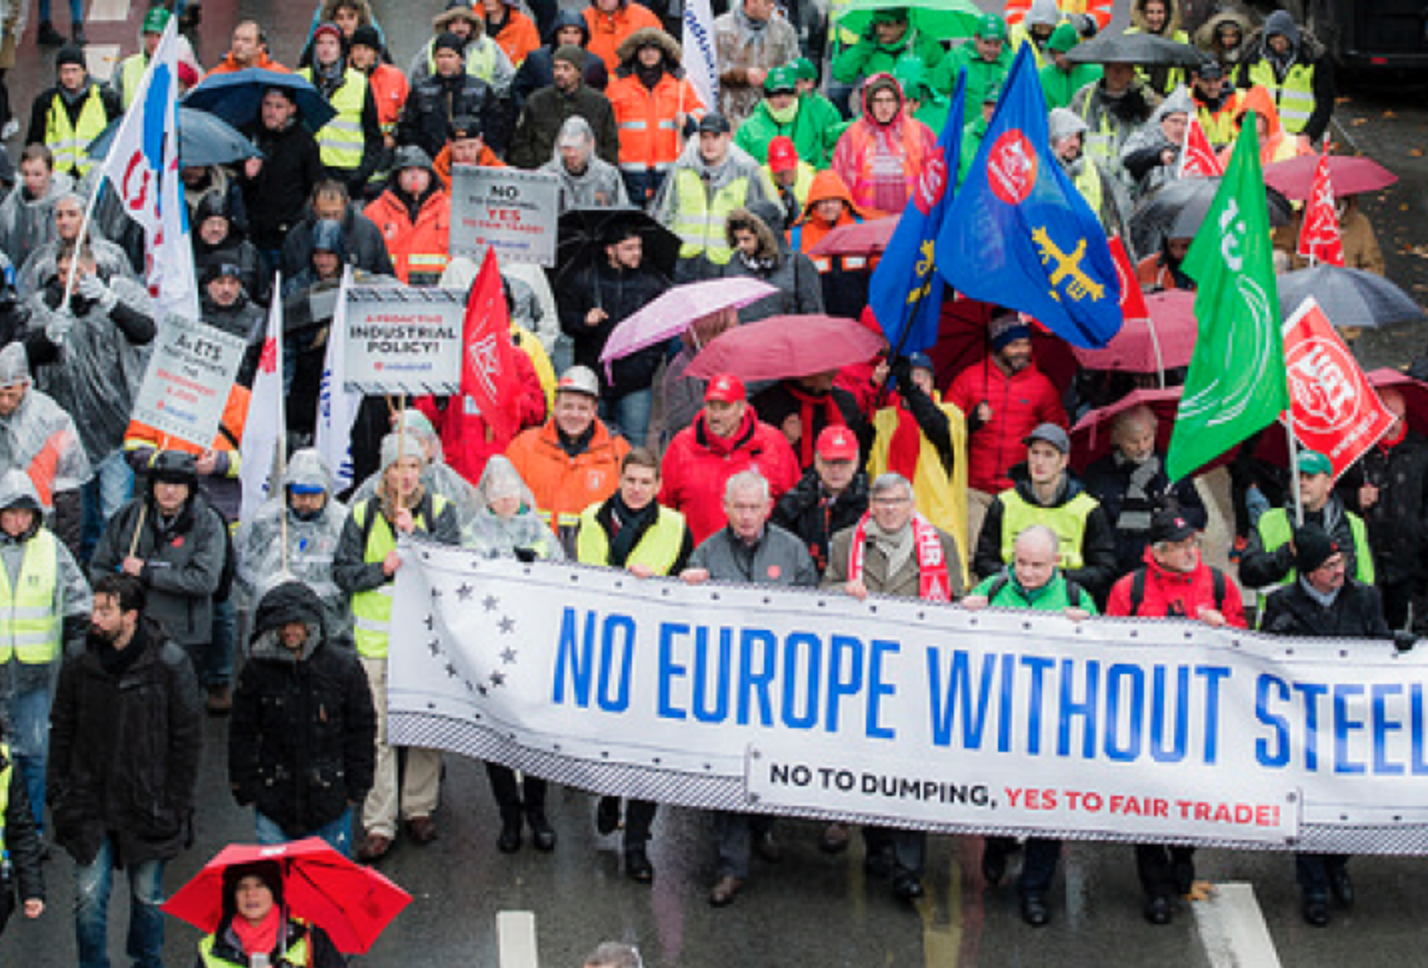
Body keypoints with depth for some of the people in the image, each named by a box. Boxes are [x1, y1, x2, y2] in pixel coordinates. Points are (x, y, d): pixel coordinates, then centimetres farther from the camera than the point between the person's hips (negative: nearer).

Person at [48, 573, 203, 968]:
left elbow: (188, 739, -4)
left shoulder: (170, 664, -8)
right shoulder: (79, 666, 0)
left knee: (147, 897, 11)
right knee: (89, 896, 0)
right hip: (90, 809, 2)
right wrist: (60, 797, 4)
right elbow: (61, 734, 9)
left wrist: (176, 805, -6)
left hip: (147, 808, -2)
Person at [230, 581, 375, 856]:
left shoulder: (344, 665, -5)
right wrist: (245, 789, 3)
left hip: (329, 799, -1)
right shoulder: (257, 670, -3)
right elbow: (242, 734, 6)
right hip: (273, 800, 1)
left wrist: (357, 788, 3)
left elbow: (362, 729, 4)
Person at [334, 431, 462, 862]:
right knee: (379, 733, -3)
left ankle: (419, 809, 22)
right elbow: (343, 572, 4)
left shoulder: (439, 510, 4)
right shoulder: (363, 515, 6)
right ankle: (379, 824, 0)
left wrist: (415, 533, -23)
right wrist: (383, 569, -12)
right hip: (377, 641, 0)